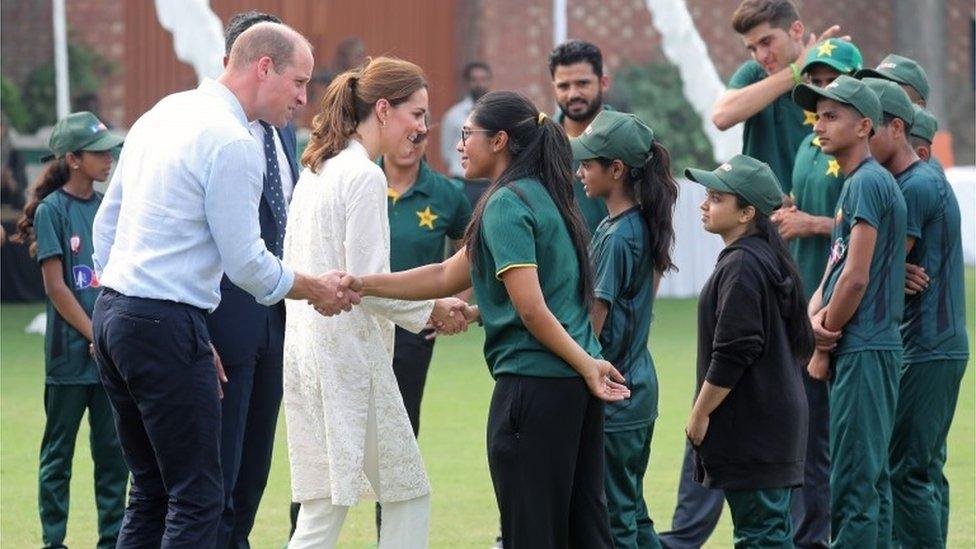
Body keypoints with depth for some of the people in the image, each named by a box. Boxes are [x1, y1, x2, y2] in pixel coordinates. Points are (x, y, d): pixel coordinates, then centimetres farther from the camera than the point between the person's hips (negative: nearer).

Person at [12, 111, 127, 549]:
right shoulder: (52, 210, -6)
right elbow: (56, 287, -10)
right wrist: (95, 336, -12)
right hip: (70, 353, -5)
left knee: (113, 449, 6)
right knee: (58, 454, 3)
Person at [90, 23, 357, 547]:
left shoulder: (162, 114, 15)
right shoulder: (233, 144, -13)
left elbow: (105, 224, 19)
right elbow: (246, 263, -11)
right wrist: (315, 289, 6)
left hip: (111, 311, 9)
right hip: (167, 326, -9)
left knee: (151, 490, 14)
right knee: (198, 496, -5)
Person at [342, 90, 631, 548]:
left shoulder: (505, 205, -12)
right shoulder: (541, 196, 17)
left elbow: (531, 309, -20)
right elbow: (449, 276, 19)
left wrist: (587, 366, -14)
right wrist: (366, 285, 15)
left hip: (533, 385, -9)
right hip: (577, 388, 9)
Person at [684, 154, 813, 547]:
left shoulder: (740, 265, -17)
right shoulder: (770, 259, 15)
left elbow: (732, 352, -21)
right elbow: (801, 344, 21)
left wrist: (700, 413, -13)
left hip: (752, 426, -10)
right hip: (779, 419, 10)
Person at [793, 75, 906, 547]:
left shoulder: (868, 182, -13)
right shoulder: (853, 183, 18)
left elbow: (855, 278, -17)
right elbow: (834, 271, 18)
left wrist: (824, 346, -7)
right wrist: (816, 316, -2)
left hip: (864, 351, -10)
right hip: (863, 349, 10)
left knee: (853, 480, -10)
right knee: (870, 478, 12)